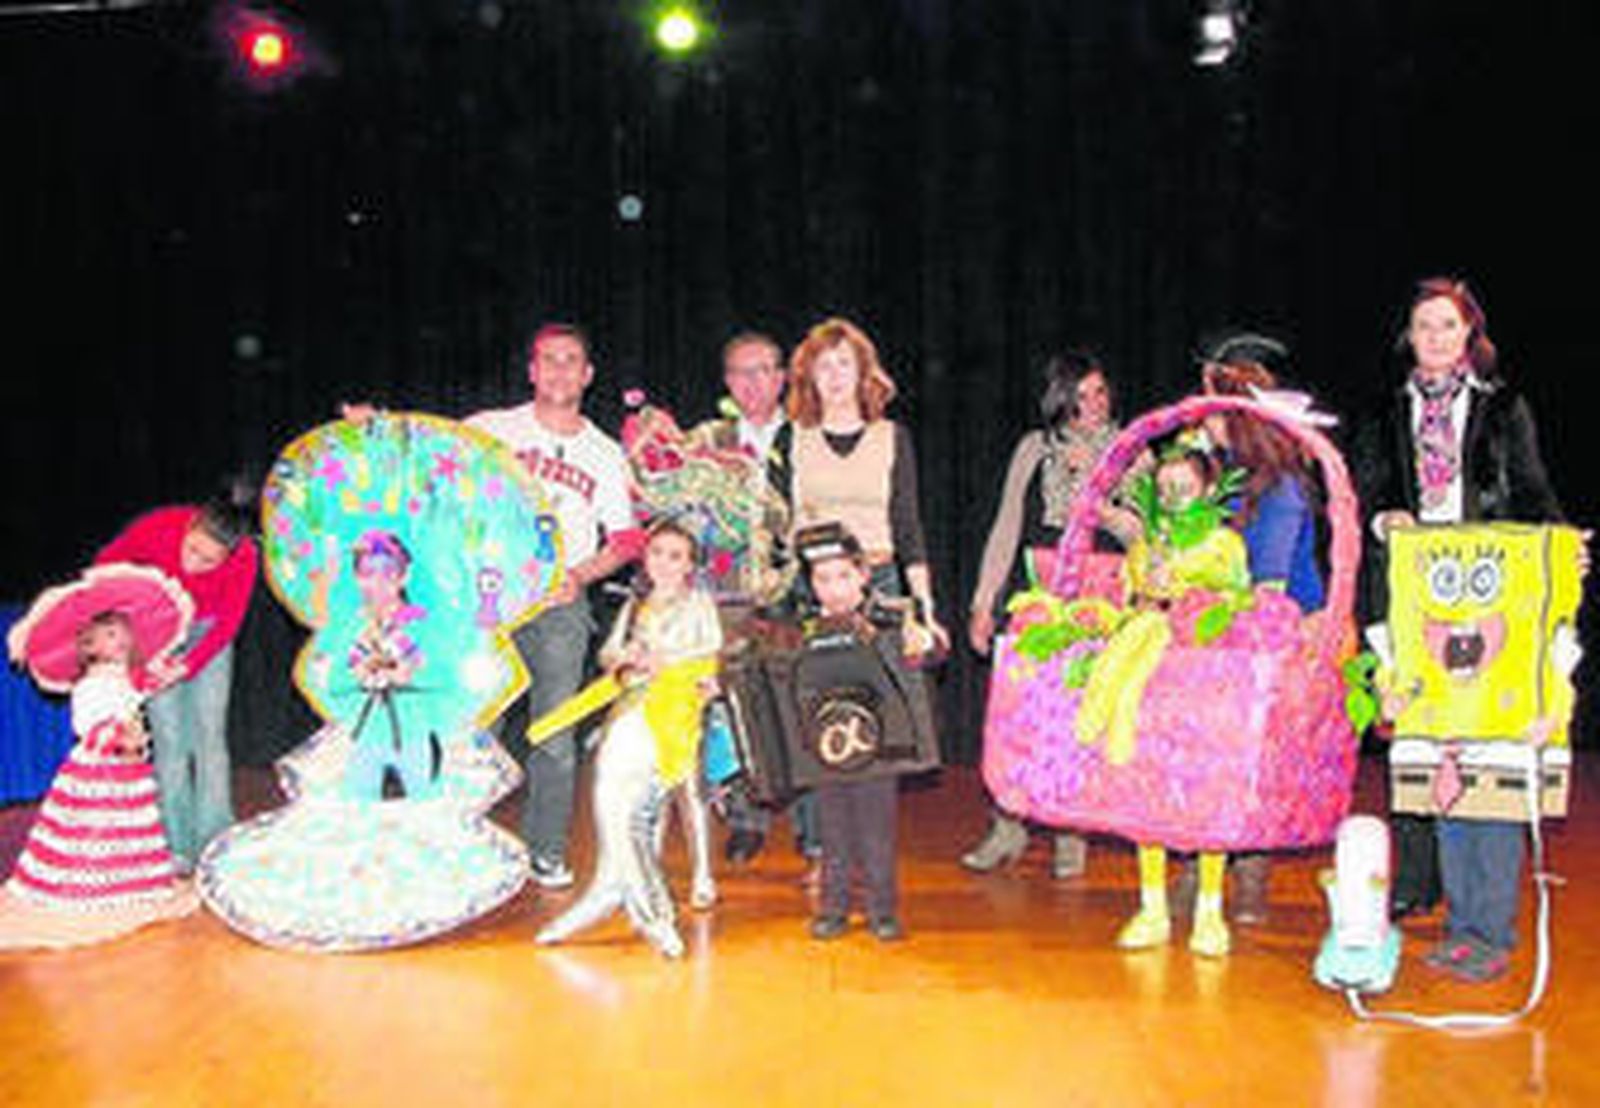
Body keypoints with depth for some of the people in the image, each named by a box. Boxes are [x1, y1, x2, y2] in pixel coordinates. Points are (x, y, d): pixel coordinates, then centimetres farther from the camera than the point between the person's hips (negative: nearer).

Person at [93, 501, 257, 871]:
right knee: (169, 737, -5)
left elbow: (228, 623, -17)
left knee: (209, 733, -4)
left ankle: (214, 846, 3)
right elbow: (105, 564, -11)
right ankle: (178, 847, 2)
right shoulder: (157, 528, -30)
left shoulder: (244, 558, -29)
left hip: (207, 634, 0)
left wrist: (188, 666, -29)